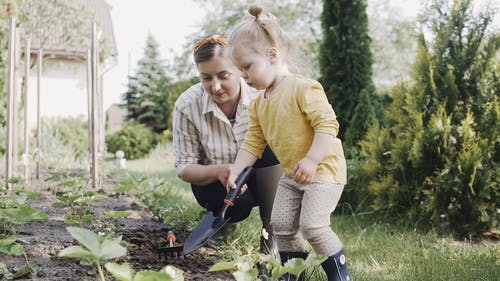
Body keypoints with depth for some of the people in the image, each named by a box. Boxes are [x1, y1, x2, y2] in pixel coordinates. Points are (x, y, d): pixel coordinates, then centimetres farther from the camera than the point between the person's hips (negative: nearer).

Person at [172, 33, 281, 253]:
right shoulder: (187, 106, -18)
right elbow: (184, 167, -12)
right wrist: (218, 171, -32)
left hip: (261, 177, 1)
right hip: (213, 182, 0)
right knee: (238, 203, -34)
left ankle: (271, 230, -19)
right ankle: (223, 219, 7)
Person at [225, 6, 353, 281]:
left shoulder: (303, 88, -18)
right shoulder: (259, 104, 8)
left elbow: (327, 124, -24)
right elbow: (252, 143, 9)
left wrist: (310, 160, -31)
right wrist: (235, 172, -1)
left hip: (322, 169, -8)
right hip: (291, 175, 8)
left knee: (312, 225, -16)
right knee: (281, 226, 6)